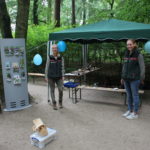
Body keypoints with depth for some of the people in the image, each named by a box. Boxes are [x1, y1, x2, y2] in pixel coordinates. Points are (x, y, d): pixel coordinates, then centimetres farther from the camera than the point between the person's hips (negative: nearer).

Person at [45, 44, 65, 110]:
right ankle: (54, 104, 14)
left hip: (59, 77, 1)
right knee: (52, 90, 3)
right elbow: (47, 67, 0)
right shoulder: (49, 57, -3)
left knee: (61, 90, -8)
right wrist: (46, 77, -3)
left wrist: (63, 76, -3)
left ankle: (60, 103, 14)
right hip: (51, 77, -1)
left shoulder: (61, 58, 1)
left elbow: (62, 68, 4)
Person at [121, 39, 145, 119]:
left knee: (135, 95, 2)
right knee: (129, 95, 14)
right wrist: (122, 77, 16)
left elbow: (142, 67, -7)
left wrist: (142, 79, -10)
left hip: (134, 79, -6)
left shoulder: (138, 55, -7)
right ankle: (130, 110, 26)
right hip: (126, 79, 6)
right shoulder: (126, 55, 10)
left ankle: (135, 113, 13)